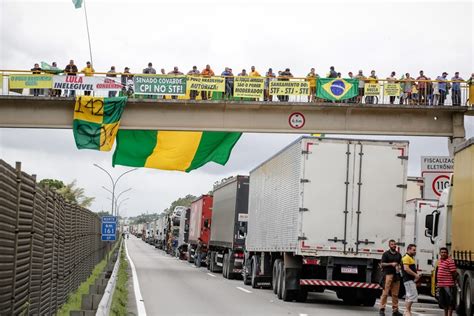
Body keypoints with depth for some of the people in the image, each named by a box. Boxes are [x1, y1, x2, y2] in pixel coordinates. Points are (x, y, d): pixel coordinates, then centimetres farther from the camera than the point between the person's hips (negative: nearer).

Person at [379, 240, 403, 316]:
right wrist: (391, 264, -14)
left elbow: (400, 263, 27)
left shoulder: (398, 254, 18)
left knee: (395, 294, 6)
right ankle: (382, 309, -8)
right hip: (388, 274, -5)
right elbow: (382, 263, -4)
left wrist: (399, 267, 4)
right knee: (385, 292, -10)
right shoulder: (386, 254, 2)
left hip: (396, 275, 5)